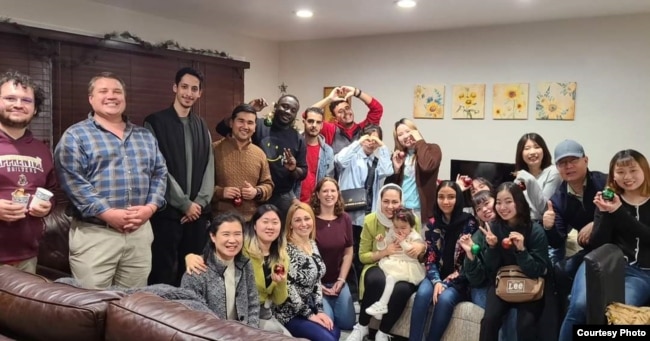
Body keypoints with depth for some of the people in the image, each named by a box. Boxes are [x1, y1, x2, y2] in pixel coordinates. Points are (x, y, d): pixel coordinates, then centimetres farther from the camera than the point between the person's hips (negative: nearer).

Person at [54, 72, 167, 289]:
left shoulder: (145, 136, 15)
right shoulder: (75, 135, 0)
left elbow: (160, 173, 10)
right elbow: (72, 181, -11)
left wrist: (150, 207, -6)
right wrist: (108, 213, -18)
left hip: (140, 231, 5)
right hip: (94, 233, -4)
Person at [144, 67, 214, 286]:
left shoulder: (202, 127, 13)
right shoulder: (156, 122, -2)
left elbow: (209, 167, 9)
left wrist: (200, 202, -4)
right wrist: (184, 204, -10)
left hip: (198, 211, 4)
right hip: (168, 210, -4)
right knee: (164, 273, 1)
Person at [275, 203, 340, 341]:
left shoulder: (313, 244, 5)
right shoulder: (286, 249, -20)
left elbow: (317, 280, 9)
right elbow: (288, 289, -19)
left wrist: (320, 310, 0)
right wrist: (309, 314, -14)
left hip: (311, 307, 7)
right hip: (290, 313, -7)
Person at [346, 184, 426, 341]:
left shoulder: (413, 219, -5)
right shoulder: (370, 220, -6)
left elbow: (421, 246, 7)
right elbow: (363, 255, -1)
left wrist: (421, 246, -18)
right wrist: (384, 252, -19)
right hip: (378, 267, 0)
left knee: (401, 289, -34)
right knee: (377, 280, -36)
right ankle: (361, 326, -11)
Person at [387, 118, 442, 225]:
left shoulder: (432, 149, 0)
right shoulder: (398, 155, 12)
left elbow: (427, 166, -24)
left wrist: (420, 141, -12)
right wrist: (396, 168, -8)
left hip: (421, 210, -4)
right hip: (400, 210, 4)